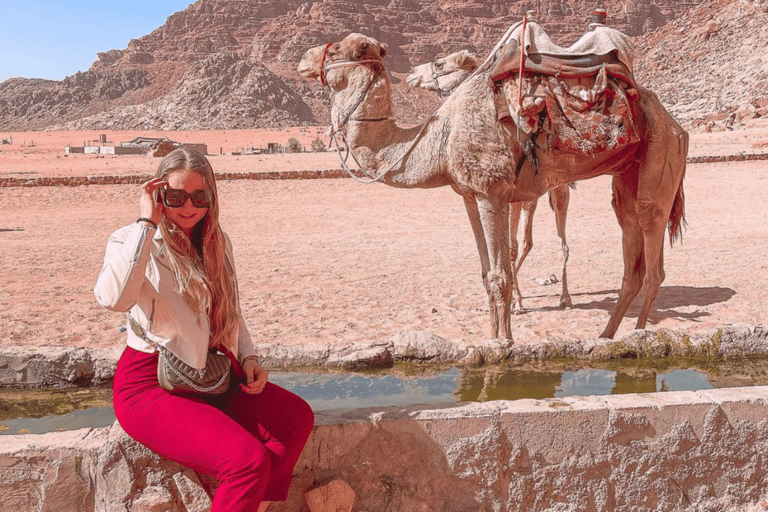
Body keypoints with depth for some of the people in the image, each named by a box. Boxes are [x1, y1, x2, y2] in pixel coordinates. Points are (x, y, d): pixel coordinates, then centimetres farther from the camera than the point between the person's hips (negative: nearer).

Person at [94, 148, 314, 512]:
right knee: (249, 459, -25)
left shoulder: (216, 243, 9)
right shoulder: (131, 241, -11)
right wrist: (146, 223, -26)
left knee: (298, 417, -9)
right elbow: (113, 299, -34)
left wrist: (248, 357, 3)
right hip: (151, 384, -7)